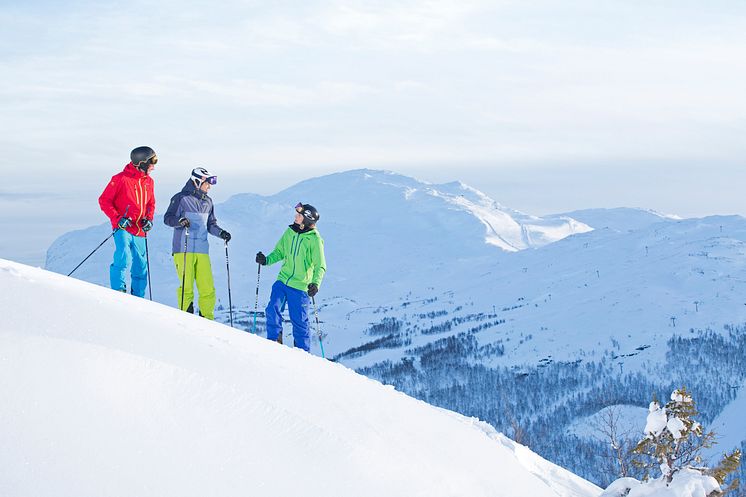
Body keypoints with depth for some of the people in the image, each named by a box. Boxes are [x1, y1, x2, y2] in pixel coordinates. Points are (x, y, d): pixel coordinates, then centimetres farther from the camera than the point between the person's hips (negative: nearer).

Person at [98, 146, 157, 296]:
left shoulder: (148, 181, 12)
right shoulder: (120, 179, -7)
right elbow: (104, 200, -5)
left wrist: (149, 219, 6)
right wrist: (117, 219, -15)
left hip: (139, 232, 6)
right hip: (123, 229, -6)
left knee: (141, 268, 8)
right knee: (123, 260, -25)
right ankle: (119, 291, -21)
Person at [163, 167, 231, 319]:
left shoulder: (208, 202, 17)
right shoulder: (181, 198, -1)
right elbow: (168, 218, -4)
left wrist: (221, 233, 7)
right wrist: (180, 221, -22)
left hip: (202, 251, 5)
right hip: (183, 250, -5)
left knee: (208, 288, -1)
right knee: (186, 287, -7)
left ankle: (207, 320, 9)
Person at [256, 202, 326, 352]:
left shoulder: (315, 239, -9)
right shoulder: (290, 232, 5)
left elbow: (320, 266, -11)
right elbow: (279, 252, 16)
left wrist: (316, 283, -26)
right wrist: (266, 260, -2)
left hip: (300, 286, -4)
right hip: (283, 280, 4)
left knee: (299, 321, 1)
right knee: (273, 309, -13)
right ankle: (274, 342, 3)